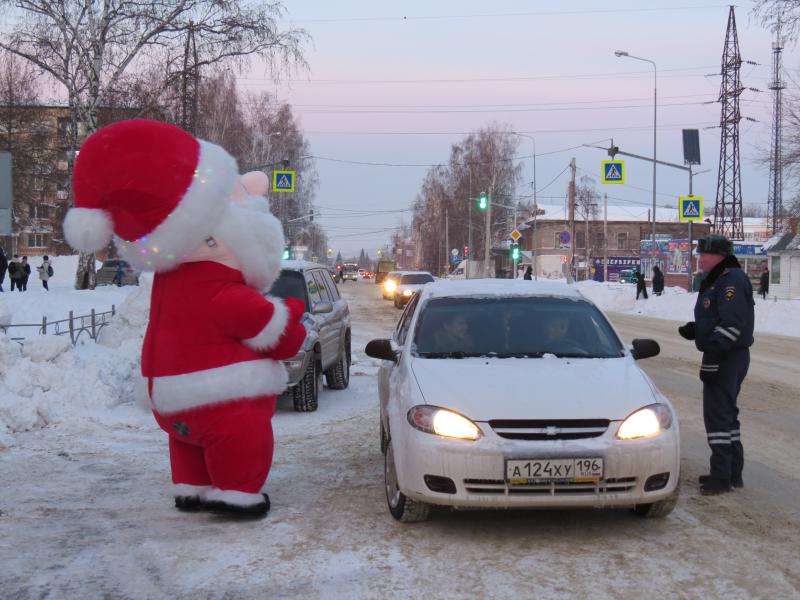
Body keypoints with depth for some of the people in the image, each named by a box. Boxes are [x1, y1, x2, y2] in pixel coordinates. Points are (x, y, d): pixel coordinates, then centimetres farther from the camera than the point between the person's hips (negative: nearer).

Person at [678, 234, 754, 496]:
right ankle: (733, 472, 24)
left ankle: (722, 476, -5)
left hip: (727, 358, -11)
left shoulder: (732, 280, -17)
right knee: (725, 412, 16)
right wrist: (694, 330, 7)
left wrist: (712, 357, -26)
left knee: (718, 413, -8)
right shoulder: (716, 280, 16)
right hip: (723, 358, 11)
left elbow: (732, 324, -25)